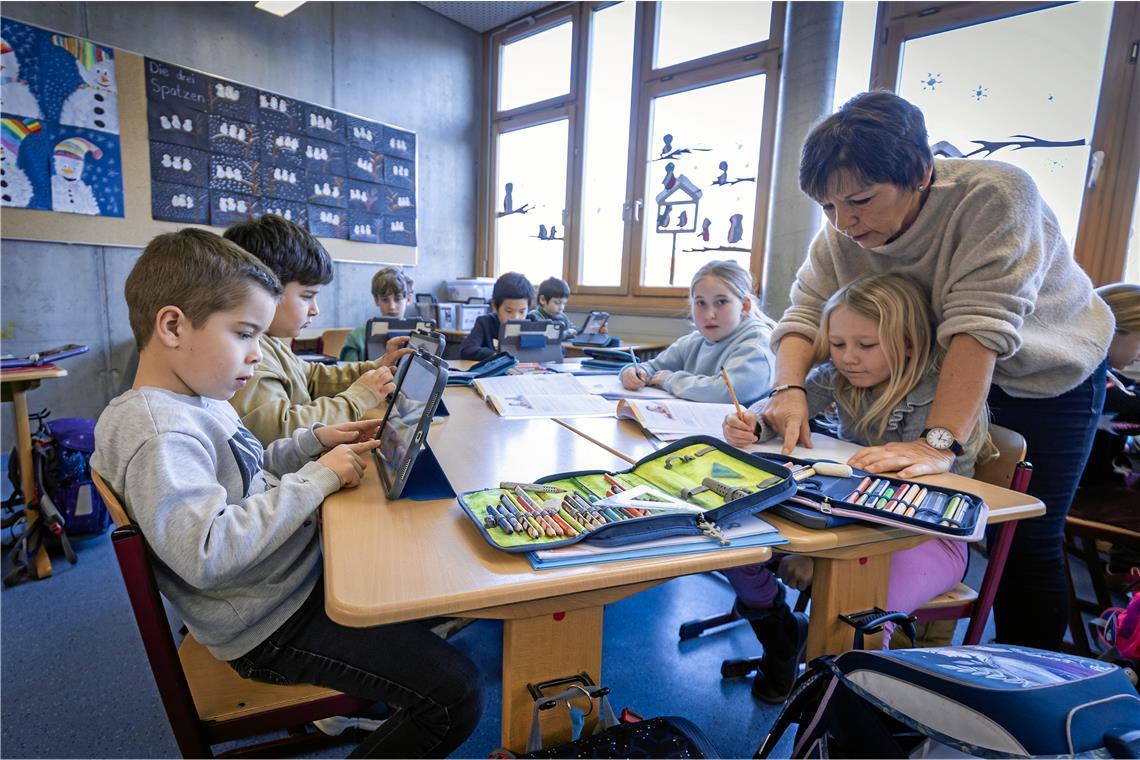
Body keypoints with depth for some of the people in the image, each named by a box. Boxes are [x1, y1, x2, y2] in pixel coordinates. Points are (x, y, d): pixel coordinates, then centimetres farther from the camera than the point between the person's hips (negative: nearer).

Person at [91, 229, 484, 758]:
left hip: (299, 572, 10)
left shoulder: (198, 401, 6)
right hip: (272, 625, -10)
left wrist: (312, 441, 4)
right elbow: (206, 555, -35)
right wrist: (316, 478, -27)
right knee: (456, 694, -14)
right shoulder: (159, 434, -26)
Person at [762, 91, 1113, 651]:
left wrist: (939, 443, -47)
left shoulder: (995, 195, -31)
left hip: (1048, 379, -3)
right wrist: (789, 389, -39)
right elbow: (804, 314, -20)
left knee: (1027, 542, -3)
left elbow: (979, 327, -39)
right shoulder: (843, 232, -17)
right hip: (939, 375, 4)